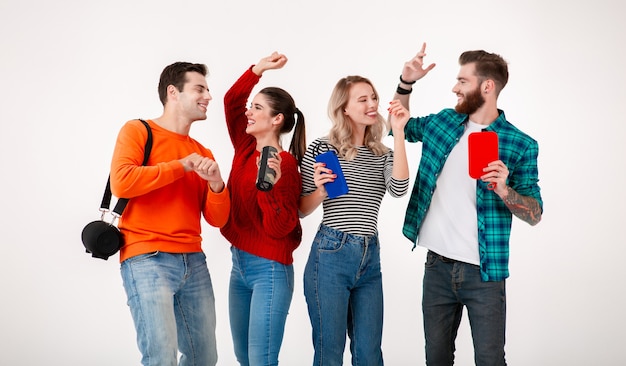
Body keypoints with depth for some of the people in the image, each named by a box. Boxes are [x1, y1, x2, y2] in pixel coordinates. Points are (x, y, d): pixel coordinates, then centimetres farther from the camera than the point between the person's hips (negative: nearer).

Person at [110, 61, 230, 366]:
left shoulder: (203, 153, 15)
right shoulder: (137, 130, 1)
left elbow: (217, 219, 11)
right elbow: (122, 182, -17)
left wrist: (216, 184, -10)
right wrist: (182, 166, -10)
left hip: (193, 261, 6)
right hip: (147, 260, -6)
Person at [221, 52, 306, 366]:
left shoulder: (284, 164, -16)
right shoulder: (247, 149, 5)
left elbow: (278, 229, -20)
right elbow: (232, 100, 9)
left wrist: (271, 186, -34)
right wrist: (258, 69, -2)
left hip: (269, 270, -8)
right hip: (239, 264, 8)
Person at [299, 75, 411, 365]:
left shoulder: (383, 155, 10)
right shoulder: (321, 148, -1)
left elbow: (399, 189, -12)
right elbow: (301, 209, 4)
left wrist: (398, 132, -14)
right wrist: (320, 192, -17)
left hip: (370, 258, 4)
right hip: (330, 255, -4)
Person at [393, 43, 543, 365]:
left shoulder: (521, 145, -6)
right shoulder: (443, 122, 6)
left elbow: (535, 214, -5)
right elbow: (401, 126, 25)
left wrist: (503, 190, -24)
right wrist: (406, 83, 9)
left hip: (483, 273, -4)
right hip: (437, 266, 4)